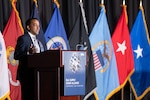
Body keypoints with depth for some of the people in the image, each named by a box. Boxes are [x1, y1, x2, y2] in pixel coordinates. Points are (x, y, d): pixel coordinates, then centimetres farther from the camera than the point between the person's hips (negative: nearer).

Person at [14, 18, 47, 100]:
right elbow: (16, 56, -16)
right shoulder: (23, 38, -7)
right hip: (27, 74, -8)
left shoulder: (37, 40, 19)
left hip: (36, 73, 8)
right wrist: (29, 53, -30)